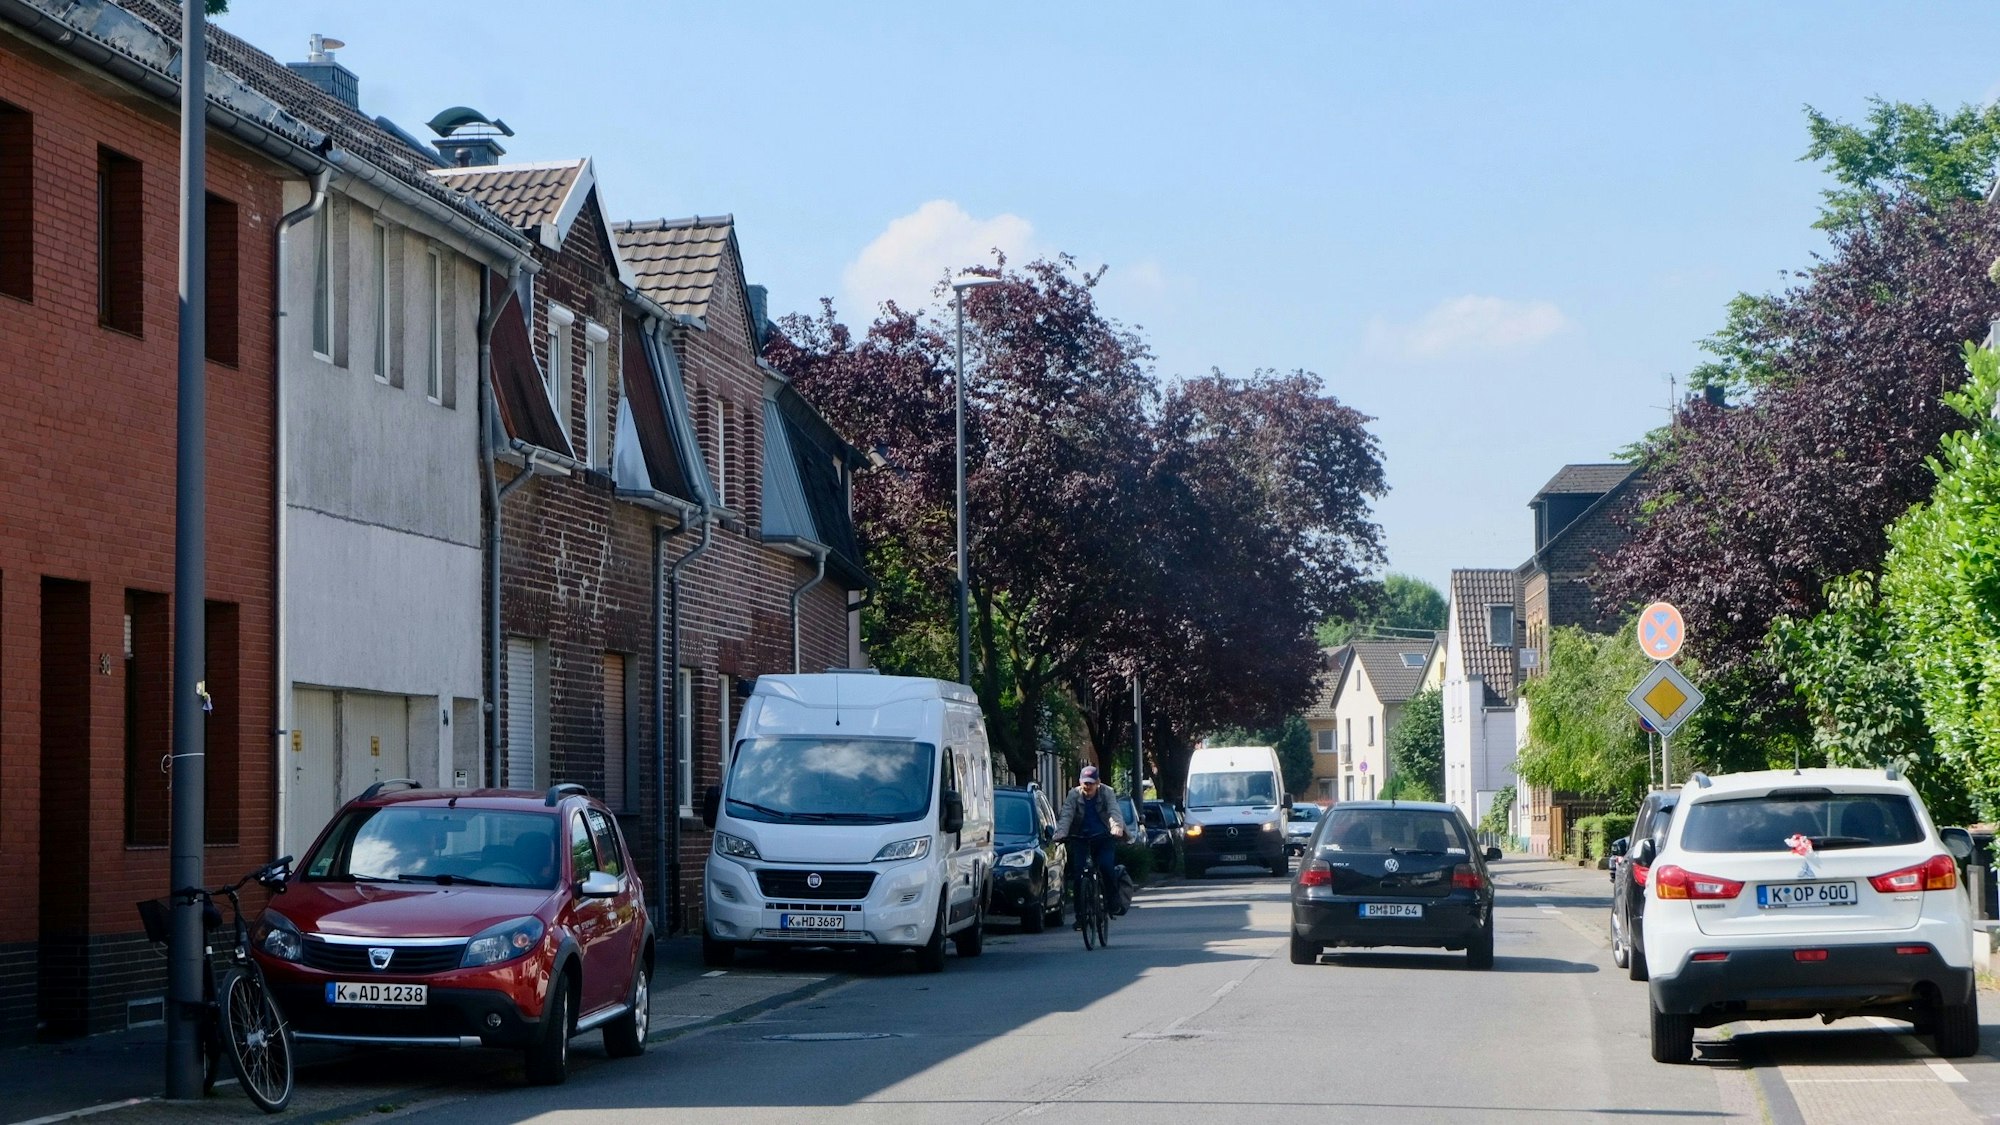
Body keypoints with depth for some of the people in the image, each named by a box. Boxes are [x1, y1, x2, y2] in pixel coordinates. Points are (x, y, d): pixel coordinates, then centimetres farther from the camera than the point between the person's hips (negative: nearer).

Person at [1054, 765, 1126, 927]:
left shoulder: (1106, 793, -4)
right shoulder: (1074, 795, -3)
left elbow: (1114, 811, -20)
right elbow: (1066, 815, -16)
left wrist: (1117, 827, -42)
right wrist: (1060, 833, -36)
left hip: (1103, 838, -1)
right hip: (1080, 839, 1)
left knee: (1106, 867, -24)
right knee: (1077, 872, -11)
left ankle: (1112, 901, 0)